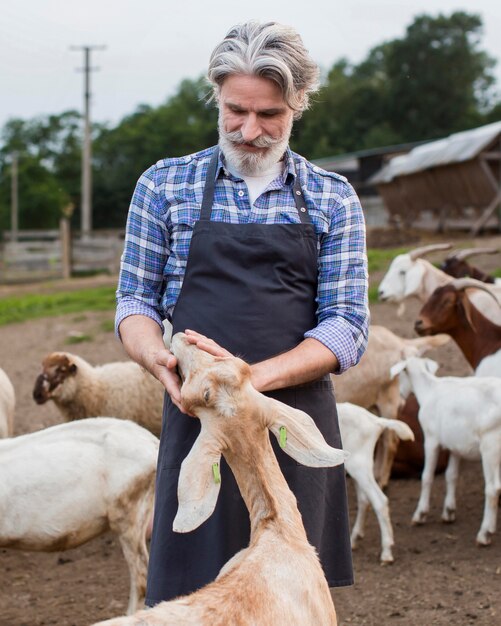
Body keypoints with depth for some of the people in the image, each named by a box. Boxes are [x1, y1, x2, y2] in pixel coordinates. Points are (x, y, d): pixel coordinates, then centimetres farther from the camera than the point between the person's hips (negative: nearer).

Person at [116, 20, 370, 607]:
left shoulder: (333, 200, 6)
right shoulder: (164, 186, 6)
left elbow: (346, 326, -1)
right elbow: (134, 301, 7)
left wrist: (255, 376, -17)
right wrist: (162, 360, -15)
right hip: (196, 422, 0)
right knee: (187, 593, -2)